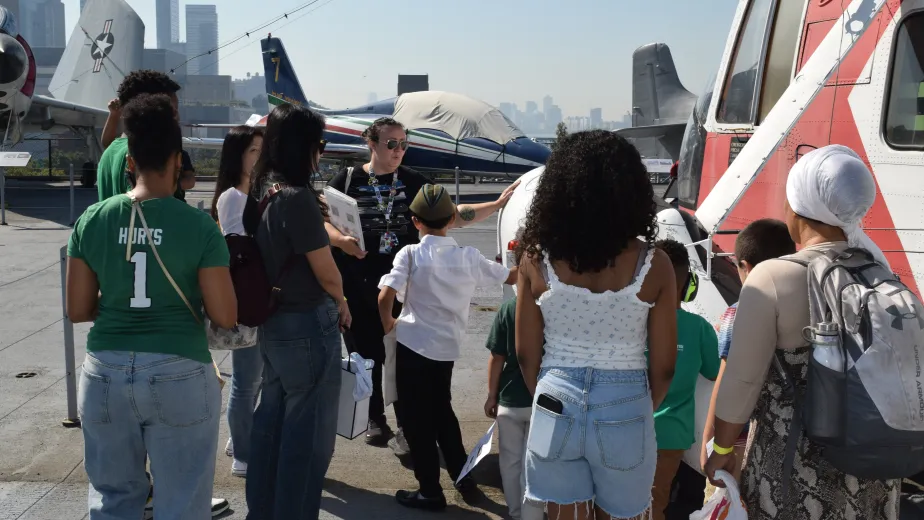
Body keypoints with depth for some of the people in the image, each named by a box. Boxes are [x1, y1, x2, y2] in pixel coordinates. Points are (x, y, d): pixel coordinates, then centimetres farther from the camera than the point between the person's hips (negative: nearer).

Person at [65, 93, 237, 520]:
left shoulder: (91, 221, -1)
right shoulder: (199, 226, -10)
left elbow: (78, 310, 4)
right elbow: (225, 316, -9)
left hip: (105, 375, 4)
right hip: (179, 376, -3)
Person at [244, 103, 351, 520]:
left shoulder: (260, 192, 4)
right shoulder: (298, 197, -21)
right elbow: (326, 273, -15)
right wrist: (341, 304, 2)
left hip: (272, 322, 9)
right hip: (308, 325, -9)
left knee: (272, 420, 19)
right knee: (308, 432, 5)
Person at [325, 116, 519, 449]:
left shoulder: (414, 182, 3)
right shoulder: (348, 179, 0)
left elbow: (452, 216, -1)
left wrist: (497, 204, -10)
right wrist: (341, 240, -21)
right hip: (356, 286, 0)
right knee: (364, 354, 10)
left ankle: (405, 425, 11)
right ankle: (375, 419, 28)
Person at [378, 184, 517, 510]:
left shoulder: (411, 254, -9)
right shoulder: (469, 257, 0)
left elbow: (385, 296, -19)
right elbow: (511, 277, 10)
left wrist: (387, 323, 0)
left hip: (413, 345, -4)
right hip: (448, 348, 4)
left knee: (417, 418, 8)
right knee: (441, 410, 24)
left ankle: (430, 492, 14)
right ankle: (462, 476, 30)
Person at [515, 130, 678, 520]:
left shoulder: (537, 258, -9)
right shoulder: (653, 264, -11)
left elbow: (526, 354, -2)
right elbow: (663, 365, -4)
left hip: (557, 406, 1)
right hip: (625, 409, 0)